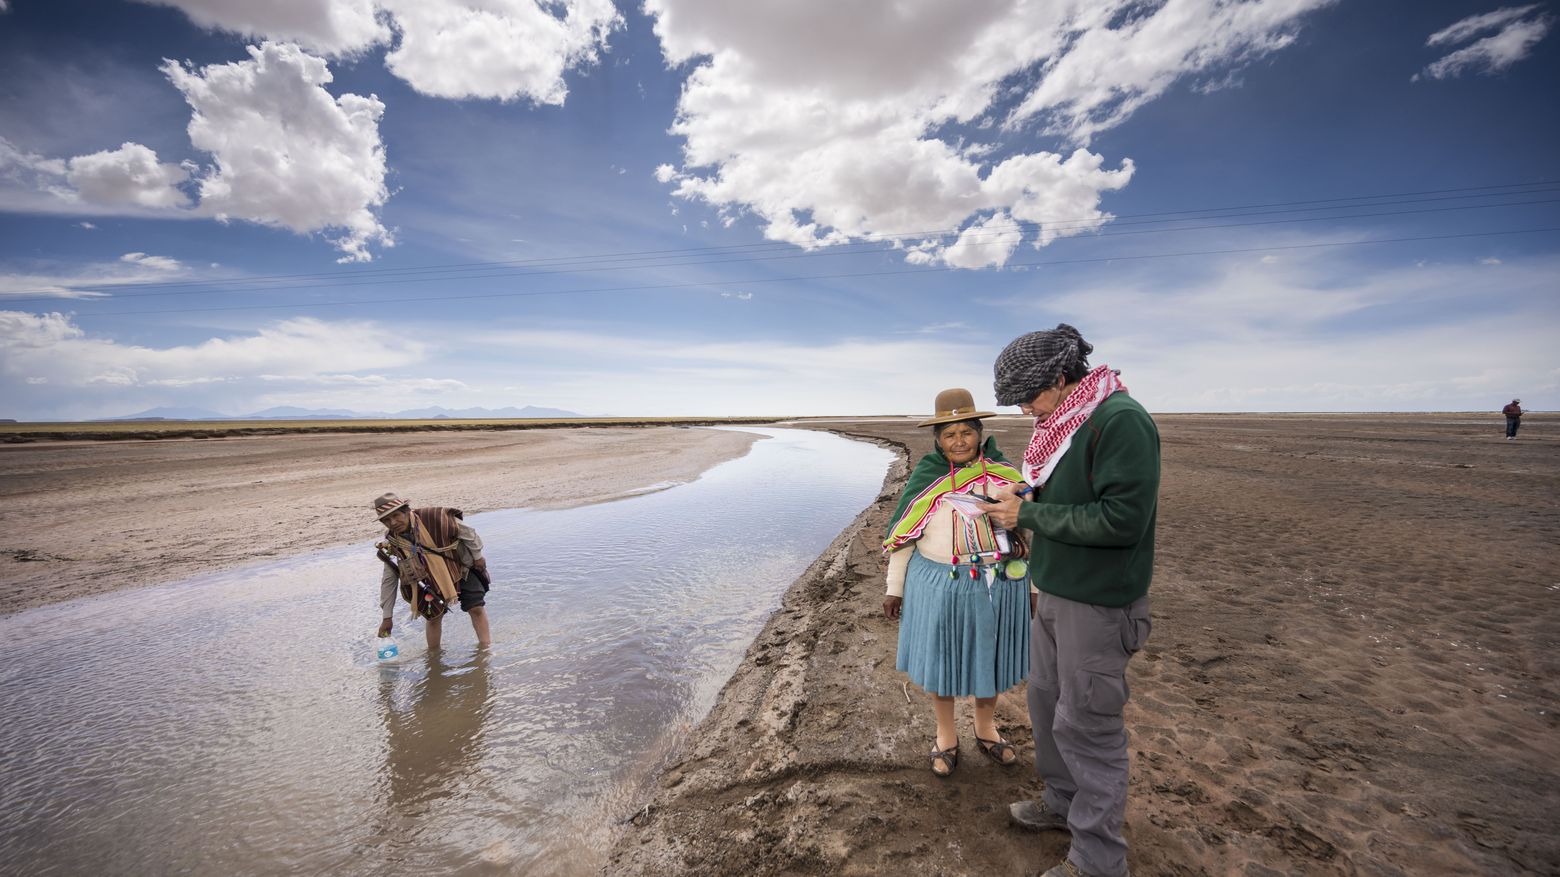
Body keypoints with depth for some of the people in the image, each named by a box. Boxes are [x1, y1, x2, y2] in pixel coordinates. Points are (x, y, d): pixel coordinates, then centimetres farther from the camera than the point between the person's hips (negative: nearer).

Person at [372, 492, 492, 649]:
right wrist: (387, 617, -3)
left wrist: (477, 556, -6)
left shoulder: (434, 518, -29)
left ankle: (486, 647, 8)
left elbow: (467, 532, -16)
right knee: (433, 616, 6)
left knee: (476, 608, -4)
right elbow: (388, 581, -6)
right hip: (430, 580, 3)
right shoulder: (392, 544, -14)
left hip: (461, 567, -3)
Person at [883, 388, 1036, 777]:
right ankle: (946, 735, 36)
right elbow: (901, 535, 0)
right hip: (938, 585, -1)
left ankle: (986, 729, 44)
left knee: (988, 656, 18)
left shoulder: (1004, 473, -2)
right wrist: (894, 588, 2)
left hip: (996, 584, 2)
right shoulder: (925, 476, -6)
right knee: (939, 657, 12)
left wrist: (1034, 584, 7)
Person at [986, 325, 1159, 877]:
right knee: (1046, 698, 20)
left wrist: (1029, 514, -19)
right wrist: (1027, 495, 1)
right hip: (1055, 591, 9)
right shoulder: (1064, 423, 8)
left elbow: (1122, 519, -25)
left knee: (1087, 727, 3)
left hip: (1097, 603, -9)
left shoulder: (1121, 421, -19)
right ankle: (1064, 802, 42)